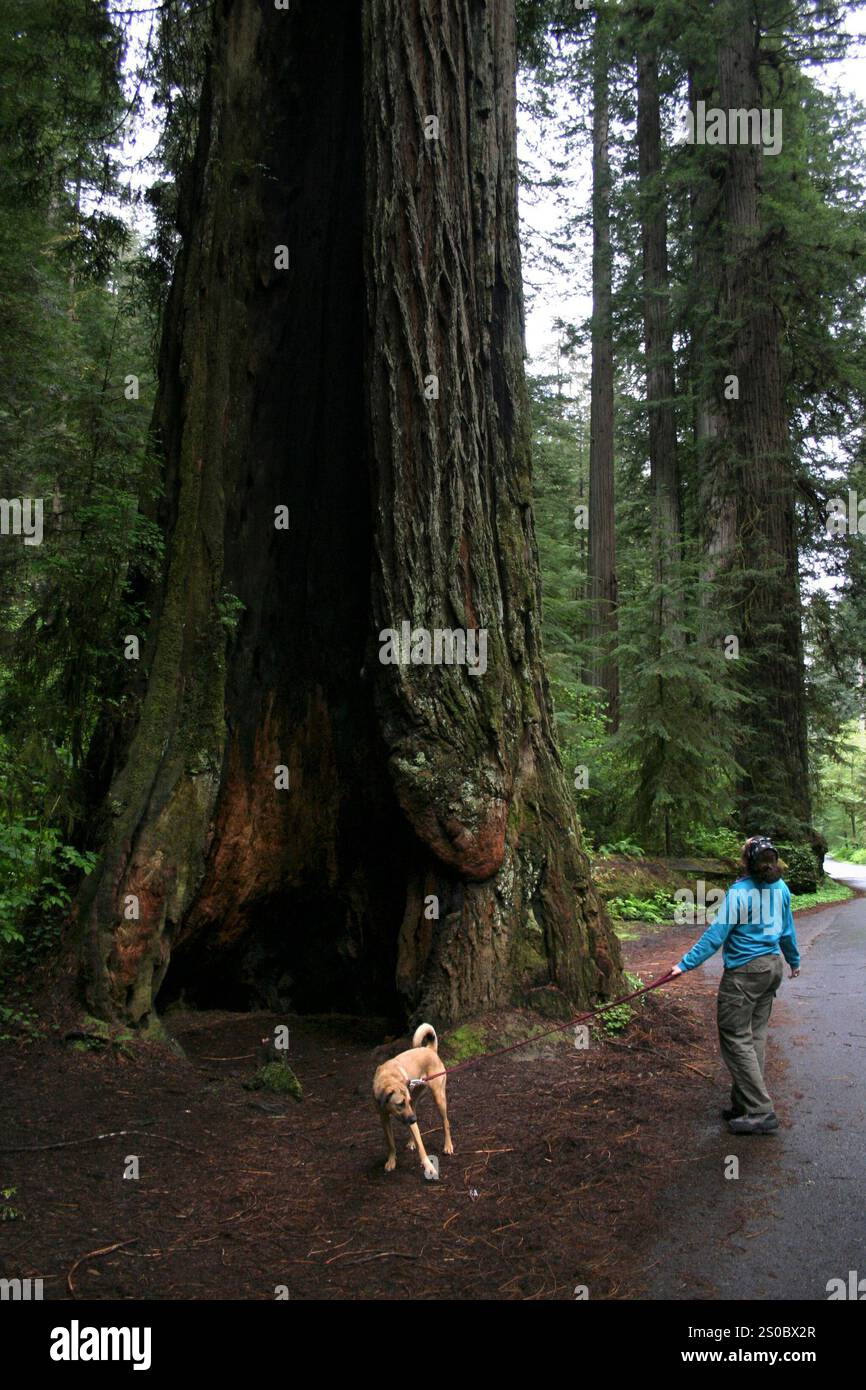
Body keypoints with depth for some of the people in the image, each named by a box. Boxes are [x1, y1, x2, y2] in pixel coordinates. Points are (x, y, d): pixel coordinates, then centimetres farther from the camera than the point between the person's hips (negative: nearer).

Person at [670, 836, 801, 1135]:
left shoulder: (738, 893, -18)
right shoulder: (780, 888, 2)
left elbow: (715, 936, -19)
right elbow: (787, 930, 15)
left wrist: (685, 964, -15)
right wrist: (794, 960, 32)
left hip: (744, 971, -8)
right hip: (772, 965, 8)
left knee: (735, 1038, -1)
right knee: (755, 1036, 14)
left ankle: (760, 1112, -1)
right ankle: (746, 1105, 20)